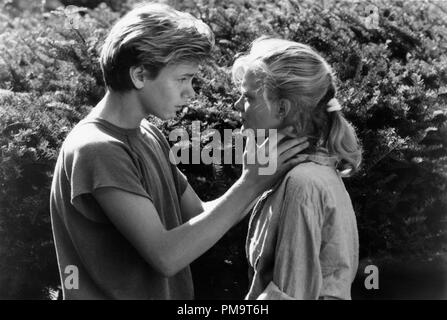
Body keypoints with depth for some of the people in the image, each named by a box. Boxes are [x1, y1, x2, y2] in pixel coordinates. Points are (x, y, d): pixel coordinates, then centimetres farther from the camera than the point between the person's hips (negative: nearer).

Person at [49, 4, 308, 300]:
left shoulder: (151, 136, 5)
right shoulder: (96, 149, -22)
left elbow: (200, 215, 6)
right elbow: (166, 256, -25)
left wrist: (263, 177, -9)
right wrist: (249, 183, -23)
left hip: (170, 292, 8)